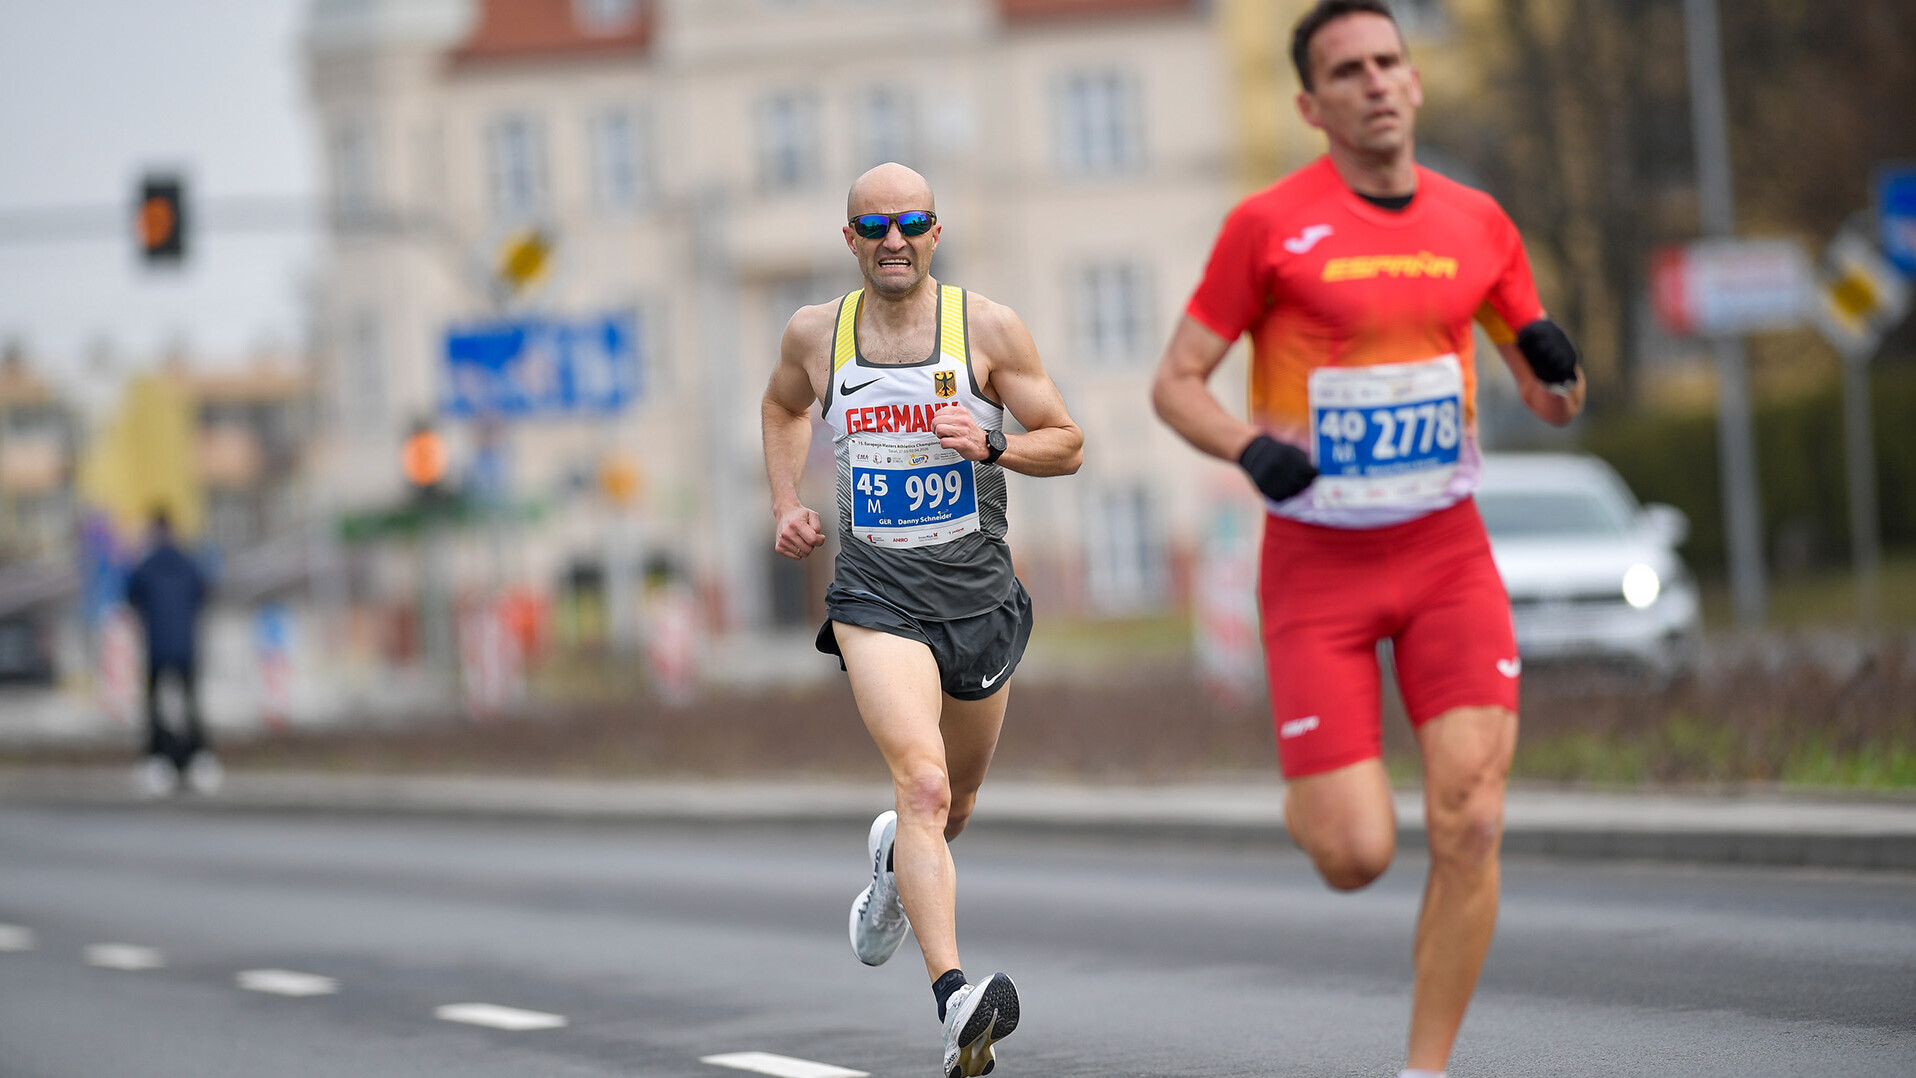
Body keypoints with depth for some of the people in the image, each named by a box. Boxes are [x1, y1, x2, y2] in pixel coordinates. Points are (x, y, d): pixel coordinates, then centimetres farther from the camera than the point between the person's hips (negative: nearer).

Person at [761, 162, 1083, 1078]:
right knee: (922, 783, -23)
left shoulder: (988, 329, -4)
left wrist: (994, 444, -19)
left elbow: (1067, 445, 1)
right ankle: (955, 1001, -34)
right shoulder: (816, 334, 1)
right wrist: (786, 507, 11)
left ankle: (894, 862, 57)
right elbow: (783, 405, 24)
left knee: (952, 805, 19)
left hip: (979, 597, 2)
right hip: (875, 598, -2)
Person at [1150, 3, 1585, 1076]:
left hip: (1448, 554, 3)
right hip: (1316, 567, -3)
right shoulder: (1270, 225, -6)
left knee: (1471, 826, -14)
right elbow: (1176, 382, -2)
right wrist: (1253, 449, -22)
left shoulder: (1476, 222, 6)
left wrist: (1556, 369, -10)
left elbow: (1553, 401, 14)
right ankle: (1311, 801, 31)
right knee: (1357, 858, -8)